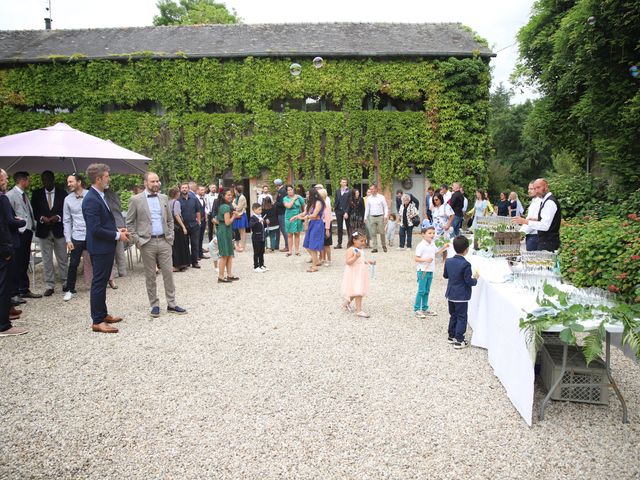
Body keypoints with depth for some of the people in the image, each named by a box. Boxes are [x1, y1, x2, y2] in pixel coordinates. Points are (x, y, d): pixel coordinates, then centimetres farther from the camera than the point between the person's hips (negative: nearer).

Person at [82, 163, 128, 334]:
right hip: (100, 248, -10)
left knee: (102, 282, 17)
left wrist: (117, 230, 6)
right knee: (99, 283, -2)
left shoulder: (99, 196, 11)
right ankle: (97, 321, 6)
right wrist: (117, 235, -15)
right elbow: (96, 229, -24)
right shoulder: (91, 200, -20)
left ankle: (103, 314, 29)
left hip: (106, 247, 10)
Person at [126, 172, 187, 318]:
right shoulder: (136, 199, -2)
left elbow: (170, 219, 16)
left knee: (168, 273, 4)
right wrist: (136, 240, -6)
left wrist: (170, 236, 6)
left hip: (164, 241, 3)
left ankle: (171, 304, 13)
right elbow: (129, 223, 1)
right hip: (147, 243, -3)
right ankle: (154, 305, 16)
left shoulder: (164, 198, 9)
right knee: (150, 276, 5)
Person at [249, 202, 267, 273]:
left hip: (262, 237, 8)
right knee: (256, 253, -1)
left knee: (261, 252, 15)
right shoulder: (253, 218, -14)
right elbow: (251, 225, -32)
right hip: (256, 238, -8)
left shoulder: (260, 216, 10)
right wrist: (258, 221, -37)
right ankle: (256, 267, 6)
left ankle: (261, 265, 26)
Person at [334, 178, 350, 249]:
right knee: (339, 227, 7)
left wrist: (347, 212, -14)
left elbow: (350, 202, -8)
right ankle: (339, 243, 12)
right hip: (339, 211, 4)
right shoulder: (338, 191, 11)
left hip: (346, 211, -4)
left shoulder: (349, 192, -3)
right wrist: (335, 207, -1)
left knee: (348, 228, 3)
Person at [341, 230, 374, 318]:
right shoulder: (351, 250, -18)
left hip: (360, 274, 9)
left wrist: (369, 262, 12)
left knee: (359, 291, 18)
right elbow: (348, 262, -25)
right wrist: (355, 257, -36)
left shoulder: (361, 249, 10)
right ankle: (359, 310, -4)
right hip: (354, 275, -9)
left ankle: (346, 303, 37)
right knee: (358, 292, -9)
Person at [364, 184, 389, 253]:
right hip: (372, 217, 2)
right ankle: (375, 247, 4)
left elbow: (385, 207, 3)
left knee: (382, 232, 0)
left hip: (380, 216, -2)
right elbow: (367, 208, 12)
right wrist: (365, 217, 7)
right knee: (373, 233, 0)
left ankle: (384, 246, 18)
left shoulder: (381, 197, 2)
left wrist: (386, 215, -9)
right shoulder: (369, 198, 8)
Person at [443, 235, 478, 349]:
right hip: (461, 296, -6)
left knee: (453, 315, 19)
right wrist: (475, 279, 2)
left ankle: (452, 336, 28)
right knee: (461, 318, 3)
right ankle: (459, 340, 4)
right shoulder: (466, 264, -21)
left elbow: (445, 275, 11)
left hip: (450, 294, 6)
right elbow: (469, 281, -17)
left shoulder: (448, 261, -2)